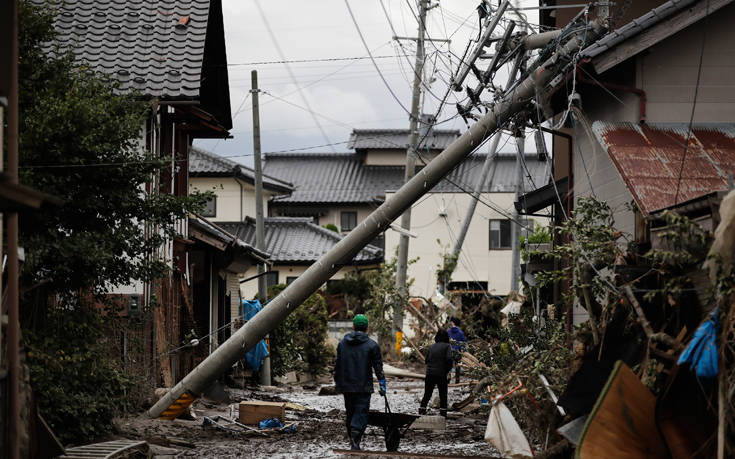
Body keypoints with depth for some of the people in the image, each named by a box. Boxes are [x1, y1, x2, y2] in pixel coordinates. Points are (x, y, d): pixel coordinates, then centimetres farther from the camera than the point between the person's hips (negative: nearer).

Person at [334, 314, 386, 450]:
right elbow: (378, 367, -5)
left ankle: (352, 441, 21)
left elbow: (337, 365, 11)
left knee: (350, 413, 15)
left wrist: (337, 382, 21)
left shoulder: (342, 343, 6)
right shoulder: (372, 345, -5)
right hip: (363, 388, -4)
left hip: (346, 387, 4)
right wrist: (382, 385, 0)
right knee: (361, 413, -4)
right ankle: (355, 442, -17)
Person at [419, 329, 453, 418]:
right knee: (443, 395, 7)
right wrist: (447, 370, -1)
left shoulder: (432, 346, 12)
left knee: (427, 394, 11)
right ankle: (443, 413, 4)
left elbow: (427, 360, 13)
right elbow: (449, 359, -14)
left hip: (429, 373, 4)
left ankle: (421, 410, 3)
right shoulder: (447, 346, -3)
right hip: (441, 374, -4)